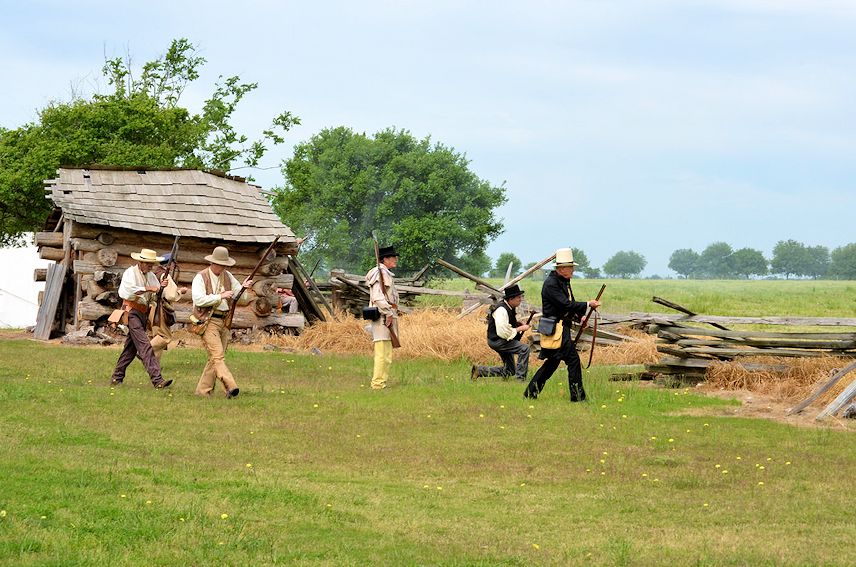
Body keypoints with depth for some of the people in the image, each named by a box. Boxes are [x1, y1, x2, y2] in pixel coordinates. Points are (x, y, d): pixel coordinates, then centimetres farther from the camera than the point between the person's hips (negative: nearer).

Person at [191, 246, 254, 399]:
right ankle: (230, 387, -28)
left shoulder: (227, 276, 13)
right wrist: (221, 296, -20)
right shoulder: (201, 277, -4)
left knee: (215, 359, 7)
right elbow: (199, 299, -18)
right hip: (209, 321, -7)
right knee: (218, 356, -16)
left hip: (224, 322, 7)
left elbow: (241, 299, 12)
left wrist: (244, 288, -10)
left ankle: (202, 391, 13)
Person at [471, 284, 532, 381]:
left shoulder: (511, 308, 6)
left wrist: (520, 324, 6)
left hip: (504, 340, 10)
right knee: (525, 348, -24)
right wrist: (520, 328, -22)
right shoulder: (501, 310, -23)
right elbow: (503, 333, -30)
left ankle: (479, 370, 18)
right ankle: (520, 379, -20)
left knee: (508, 371, 13)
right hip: (497, 341, -10)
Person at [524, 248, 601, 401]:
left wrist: (579, 316, 5)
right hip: (555, 327, -10)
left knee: (553, 361, 15)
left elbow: (570, 303, 22)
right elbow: (566, 304, -23)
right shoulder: (551, 283, -17)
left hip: (562, 327, 10)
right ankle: (577, 396, -4)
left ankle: (531, 392, 19)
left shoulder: (564, 282, 14)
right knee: (573, 360, -9)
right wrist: (588, 304, -19)